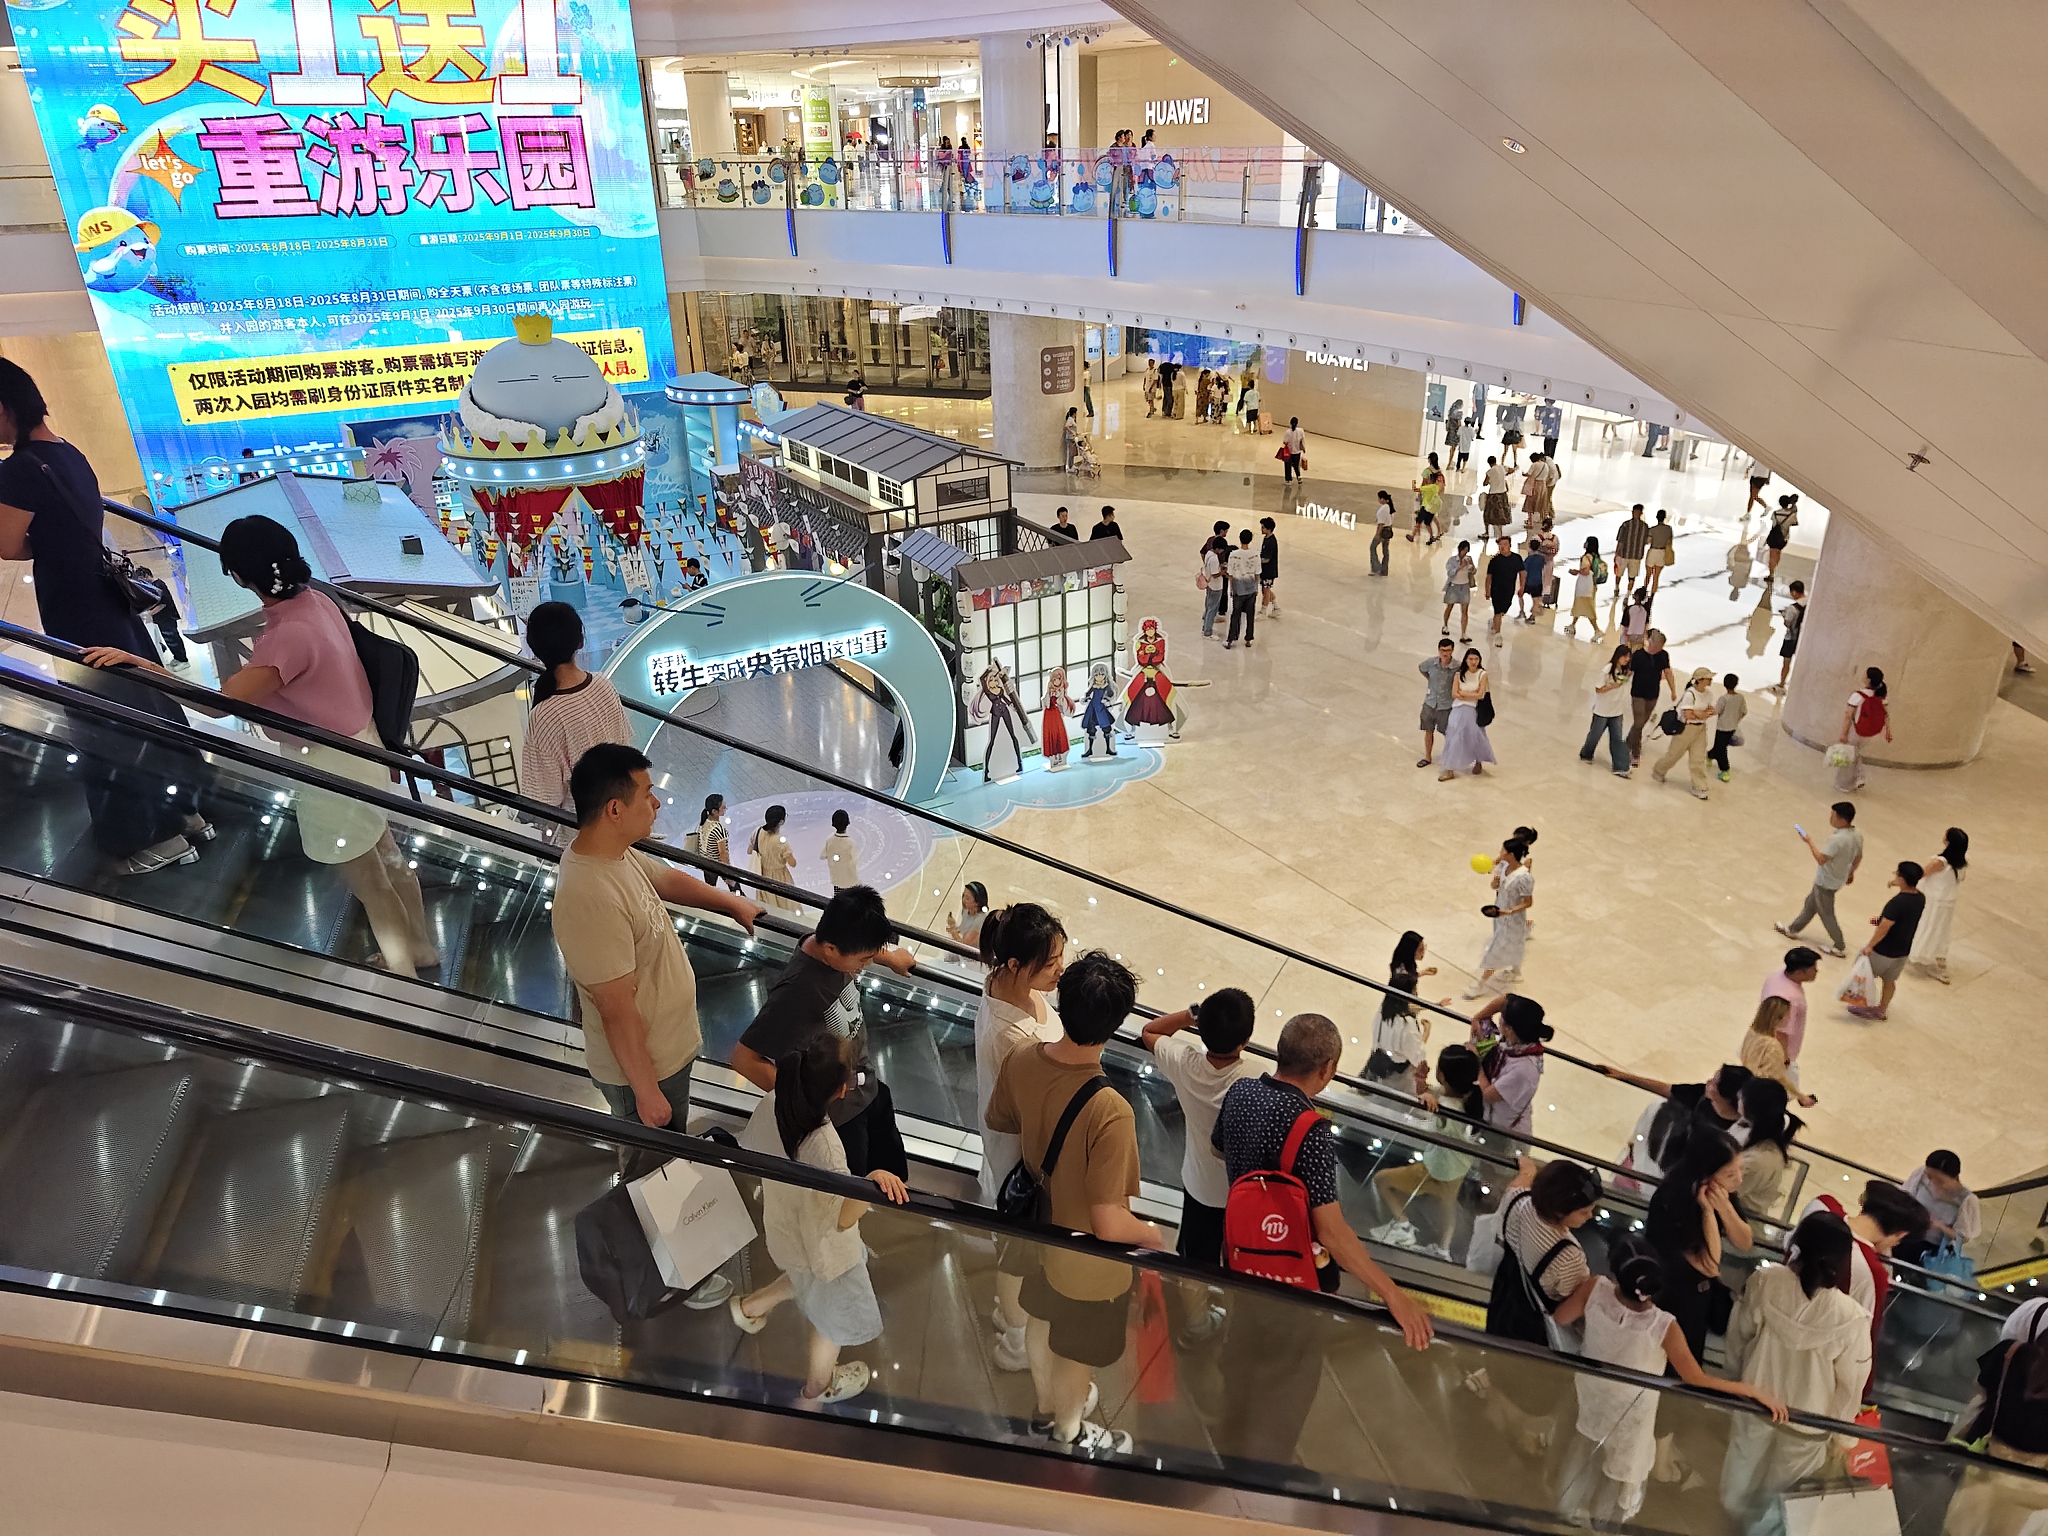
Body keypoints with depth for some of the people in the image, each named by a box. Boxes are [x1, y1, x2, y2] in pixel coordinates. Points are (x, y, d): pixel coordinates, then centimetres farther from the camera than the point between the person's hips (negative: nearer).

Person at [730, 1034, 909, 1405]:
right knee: (832, 1321, 25)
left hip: (784, 1227, 6)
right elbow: (842, 1219, -40)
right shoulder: (824, 1145, -43)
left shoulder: (771, 1104, -23)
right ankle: (817, 1389, 50)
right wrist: (871, 1184, -60)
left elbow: (749, 1148, -3)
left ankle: (752, 1305, 50)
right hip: (822, 1248, -6)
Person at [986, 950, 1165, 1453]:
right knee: (1076, 1353, 24)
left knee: (1042, 1318, 32)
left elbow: (1000, 1129, -2)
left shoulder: (1020, 1063, -23)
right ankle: (1067, 1434, 52)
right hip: (1088, 1260, -5)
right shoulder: (1110, 1113, -41)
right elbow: (1109, 1226, -34)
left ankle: (1048, 1405, 60)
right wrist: (1151, 1234, -14)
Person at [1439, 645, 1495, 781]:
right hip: (1458, 709, 1)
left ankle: (1478, 762, 40)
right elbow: (1454, 694, -7)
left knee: (1475, 737, 12)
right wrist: (1472, 694, -13)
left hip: (1474, 710, -1)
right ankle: (1449, 770, 0)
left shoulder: (1482, 674, -6)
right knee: (1453, 737, -4)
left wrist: (1462, 693, -9)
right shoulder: (1459, 673, -2)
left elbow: (1480, 695, -13)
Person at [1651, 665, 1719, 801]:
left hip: (1701, 728, 6)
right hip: (1686, 727, -6)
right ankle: (1658, 772, 36)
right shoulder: (1690, 694, -22)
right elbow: (1688, 715, -24)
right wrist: (1704, 714, -13)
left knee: (1698, 759, 7)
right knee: (1674, 753, 11)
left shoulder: (1709, 693, -1)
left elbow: (1711, 711, 1)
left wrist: (1699, 713, -18)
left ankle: (1699, 788, 13)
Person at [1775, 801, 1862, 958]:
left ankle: (1840, 947, 24)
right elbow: (1859, 857, 9)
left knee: (1826, 914, 11)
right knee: (1811, 903, 25)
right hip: (1838, 878, 9)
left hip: (1826, 881, -9)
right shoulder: (1857, 835, -6)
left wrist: (1809, 841, -20)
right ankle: (1792, 929, 41)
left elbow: (1821, 859, -29)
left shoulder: (1838, 839, -35)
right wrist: (1851, 872, 26)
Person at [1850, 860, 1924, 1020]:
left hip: (1884, 950, -7)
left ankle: (1862, 1004, 27)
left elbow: (1884, 928, -26)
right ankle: (1882, 1011, 36)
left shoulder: (1897, 903, -31)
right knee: (1890, 981, 22)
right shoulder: (1920, 898, -5)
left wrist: (1870, 946, -16)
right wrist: (1882, 919, 10)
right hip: (1903, 950, 7)